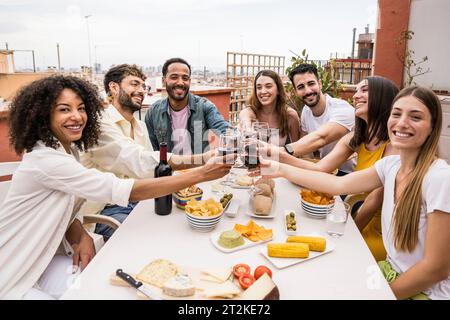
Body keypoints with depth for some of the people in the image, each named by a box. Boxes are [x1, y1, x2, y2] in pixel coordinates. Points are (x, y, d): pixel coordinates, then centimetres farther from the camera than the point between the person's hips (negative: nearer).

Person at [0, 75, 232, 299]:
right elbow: (124, 191, -33)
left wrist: (82, 237, -17)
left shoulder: (68, 151, 1)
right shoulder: (45, 160, -28)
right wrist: (200, 174, -33)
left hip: (43, 260, 7)